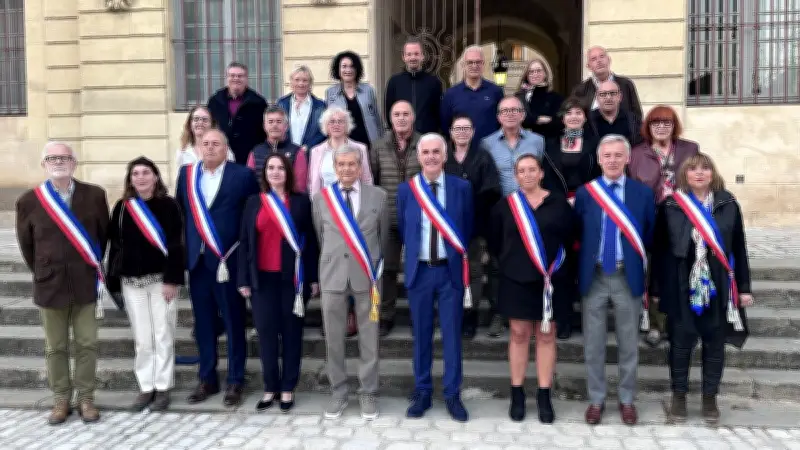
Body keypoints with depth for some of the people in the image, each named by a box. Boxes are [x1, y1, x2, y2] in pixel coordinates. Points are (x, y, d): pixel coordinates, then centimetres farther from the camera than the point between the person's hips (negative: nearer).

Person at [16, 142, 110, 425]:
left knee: (86, 345, 7)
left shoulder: (95, 195, -4)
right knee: (56, 348, 10)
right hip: (49, 285, 0)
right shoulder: (28, 201, -4)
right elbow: (26, 245, 7)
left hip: (86, 284, 0)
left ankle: (86, 399, 19)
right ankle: (61, 400, 23)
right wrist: (43, 274, 10)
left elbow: (104, 235, 7)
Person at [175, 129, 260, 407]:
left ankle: (235, 381, 15)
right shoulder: (186, 174, 11)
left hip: (228, 260, -4)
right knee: (203, 323, 12)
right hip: (197, 259, 4)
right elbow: (179, 211, 14)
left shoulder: (242, 175, -3)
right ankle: (207, 379, 24)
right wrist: (183, 247, 6)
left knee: (233, 323, 5)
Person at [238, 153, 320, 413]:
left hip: (293, 278, -1)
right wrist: (243, 279, 1)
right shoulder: (254, 202, 8)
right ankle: (270, 387, 17)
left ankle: (288, 388, 16)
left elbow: (310, 240, 2)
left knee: (291, 332, 6)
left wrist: (313, 277, -2)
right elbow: (245, 242, 7)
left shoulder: (301, 201, 2)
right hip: (263, 278, 2)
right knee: (266, 332, 5)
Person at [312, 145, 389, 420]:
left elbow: (383, 235, 11)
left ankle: (368, 393, 19)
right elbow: (320, 237, 14)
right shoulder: (320, 198, 4)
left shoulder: (378, 196, 1)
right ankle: (338, 392, 22)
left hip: (366, 274, -1)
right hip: (332, 275, 1)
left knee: (368, 338, 6)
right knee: (333, 338, 7)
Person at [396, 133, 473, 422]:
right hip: (419, 270, 1)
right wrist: (413, 255, 5)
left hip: (451, 270, -1)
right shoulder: (406, 190, 2)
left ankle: (452, 394, 19)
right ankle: (422, 392, 23)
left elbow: (468, 229, 6)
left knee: (452, 333, 6)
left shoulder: (461, 187, 0)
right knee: (421, 334, 10)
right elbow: (403, 231, 10)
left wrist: (460, 258, 4)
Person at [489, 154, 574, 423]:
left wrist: (557, 265, 2)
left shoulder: (559, 203, -1)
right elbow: (495, 242, 10)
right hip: (516, 280, 0)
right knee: (519, 335, 7)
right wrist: (510, 264, 9)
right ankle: (517, 395, 17)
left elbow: (570, 239, 5)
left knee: (546, 336, 7)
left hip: (550, 280, 0)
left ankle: (544, 397, 17)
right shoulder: (505, 206, 1)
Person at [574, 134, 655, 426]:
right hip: (594, 277, 0)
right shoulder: (584, 193, 2)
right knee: (593, 344, 9)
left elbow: (649, 237, 5)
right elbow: (576, 236, 3)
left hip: (628, 277, 0)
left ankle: (627, 399, 27)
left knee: (629, 344, 11)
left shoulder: (643, 193, 1)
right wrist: (579, 272, -1)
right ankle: (596, 399, 23)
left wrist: (647, 275, 2)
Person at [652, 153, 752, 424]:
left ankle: (710, 397, 24)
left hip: (718, 287, 2)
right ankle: (679, 395, 22)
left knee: (714, 343, 10)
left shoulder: (728, 204, 3)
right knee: (680, 342, 7)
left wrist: (744, 287, 4)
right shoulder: (670, 206, -2)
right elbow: (659, 250, 0)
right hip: (681, 288, -1)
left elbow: (738, 248, 6)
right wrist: (656, 288, 0)